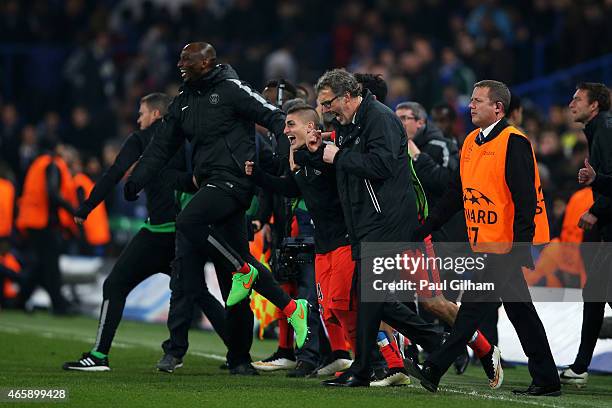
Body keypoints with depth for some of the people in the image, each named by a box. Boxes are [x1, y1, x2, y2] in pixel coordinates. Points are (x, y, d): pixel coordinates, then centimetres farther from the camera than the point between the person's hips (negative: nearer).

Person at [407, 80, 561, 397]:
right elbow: (456, 193, 21)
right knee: (519, 310, 10)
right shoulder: (471, 142, 15)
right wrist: (423, 231, 17)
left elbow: (526, 200, -17)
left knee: (475, 305, -10)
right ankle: (546, 381, 14)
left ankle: (435, 371, -10)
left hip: (505, 247, -9)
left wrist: (521, 248, -23)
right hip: (486, 245, 9)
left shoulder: (513, 143, -12)